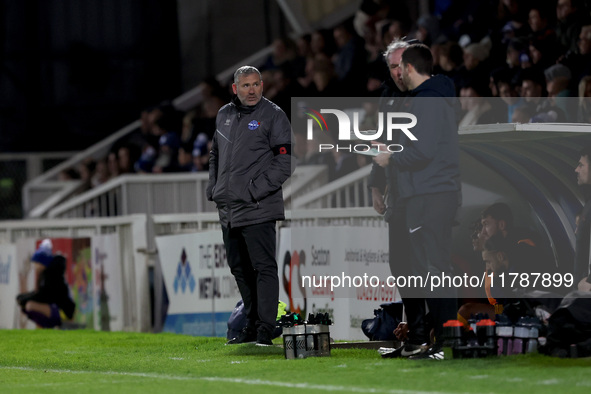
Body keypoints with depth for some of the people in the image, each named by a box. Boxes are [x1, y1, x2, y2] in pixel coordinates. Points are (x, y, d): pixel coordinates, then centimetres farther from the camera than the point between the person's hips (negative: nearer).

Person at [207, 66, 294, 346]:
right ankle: (252, 325, 22)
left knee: (263, 267, -9)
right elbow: (215, 155, 27)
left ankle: (265, 329, -10)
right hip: (228, 208, 7)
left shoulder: (273, 116, -4)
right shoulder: (224, 115, 15)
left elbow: (285, 162, -9)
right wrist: (214, 189, 14)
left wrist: (257, 189, -15)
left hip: (257, 209, -7)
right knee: (239, 269, 12)